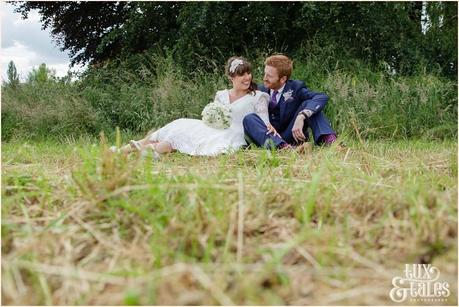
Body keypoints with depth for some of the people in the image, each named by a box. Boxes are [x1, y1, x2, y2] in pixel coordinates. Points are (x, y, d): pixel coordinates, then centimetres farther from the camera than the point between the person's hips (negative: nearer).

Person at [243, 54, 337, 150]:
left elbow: (322, 97, -18)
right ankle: (282, 147, -46)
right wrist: (265, 124, -23)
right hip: (269, 138, 2)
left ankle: (327, 139, -38)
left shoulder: (295, 87, -1)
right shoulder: (260, 91, 8)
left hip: (291, 135, -2)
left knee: (308, 104, -17)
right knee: (249, 119, -25)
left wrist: (301, 117, -34)